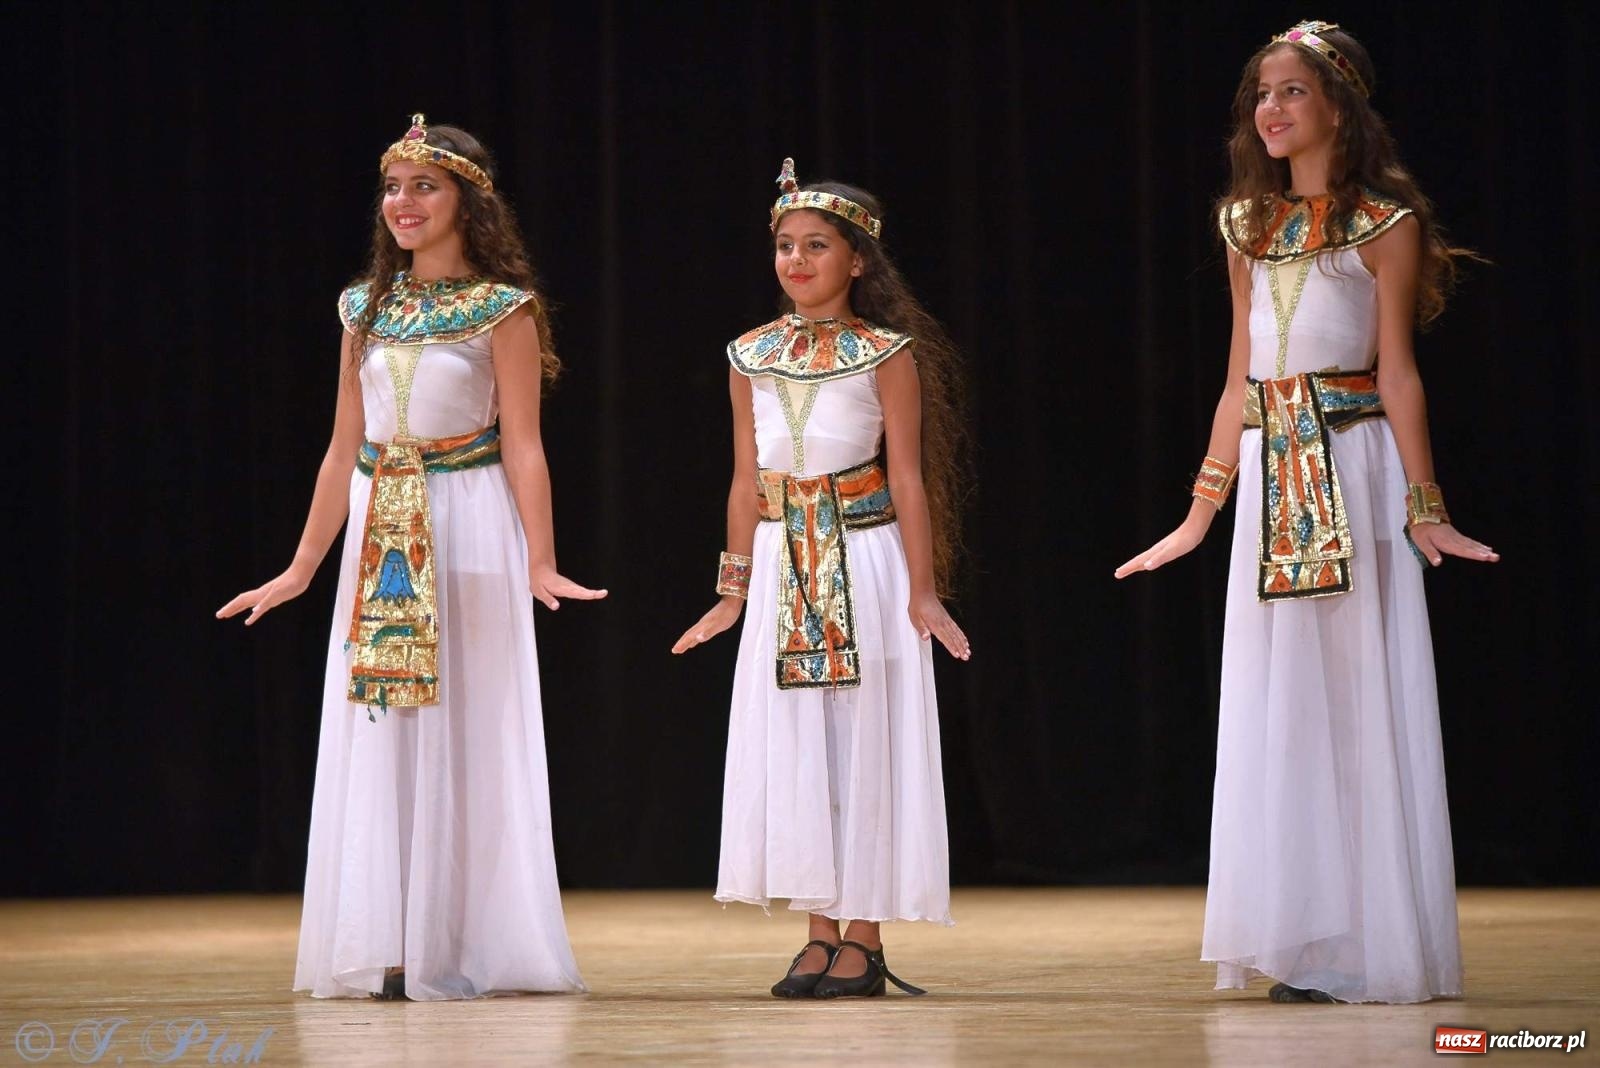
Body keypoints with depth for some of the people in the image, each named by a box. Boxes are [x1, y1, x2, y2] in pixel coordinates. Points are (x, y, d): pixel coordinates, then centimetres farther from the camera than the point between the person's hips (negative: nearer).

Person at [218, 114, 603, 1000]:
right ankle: (389, 950, 7)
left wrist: (540, 564, -14)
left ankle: (458, 946, 4)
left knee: (462, 726, -2)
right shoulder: (366, 306, 12)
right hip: (379, 538, 5)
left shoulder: (501, 309, -2)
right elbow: (344, 447, 15)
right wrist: (301, 568, 15)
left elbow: (522, 447, -5)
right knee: (378, 736, 3)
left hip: (468, 527, -5)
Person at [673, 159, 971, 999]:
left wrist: (922, 591, -9)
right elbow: (747, 482, 11)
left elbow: (906, 478, -5)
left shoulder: (887, 354, -4)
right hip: (785, 569, 4)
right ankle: (822, 935, 12)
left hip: (865, 563, -4)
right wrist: (733, 591, 11)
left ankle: (865, 938, 5)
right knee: (793, 745, 4)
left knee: (864, 739, -1)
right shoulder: (752, 357, 7)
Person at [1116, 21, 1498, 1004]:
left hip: (1352, 473, -6)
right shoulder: (1254, 231, 15)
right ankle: (1309, 948, 9)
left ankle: (1376, 947, 0)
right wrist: (1201, 512, 15)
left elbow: (1397, 373, -5)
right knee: (1279, 710, 4)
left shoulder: (1383, 225, 0)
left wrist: (1425, 508, -11)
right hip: (1270, 483, 6)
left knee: (1359, 698, -5)